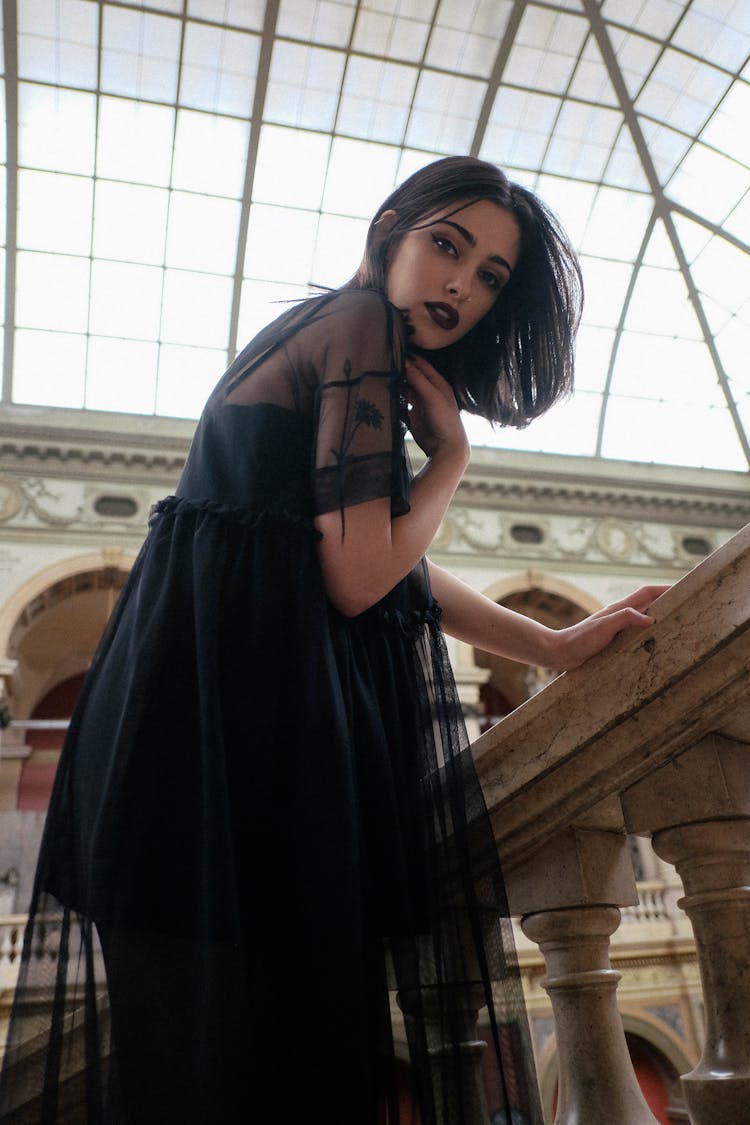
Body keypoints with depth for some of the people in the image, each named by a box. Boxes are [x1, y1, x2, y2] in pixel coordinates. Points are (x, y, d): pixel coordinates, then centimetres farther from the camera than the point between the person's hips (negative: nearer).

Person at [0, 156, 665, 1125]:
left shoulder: (331, 329, 23)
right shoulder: (361, 324, -6)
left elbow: (398, 568, 20)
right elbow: (356, 577, -16)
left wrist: (556, 648, 20)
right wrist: (450, 452, 1)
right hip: (241, 711, -10)